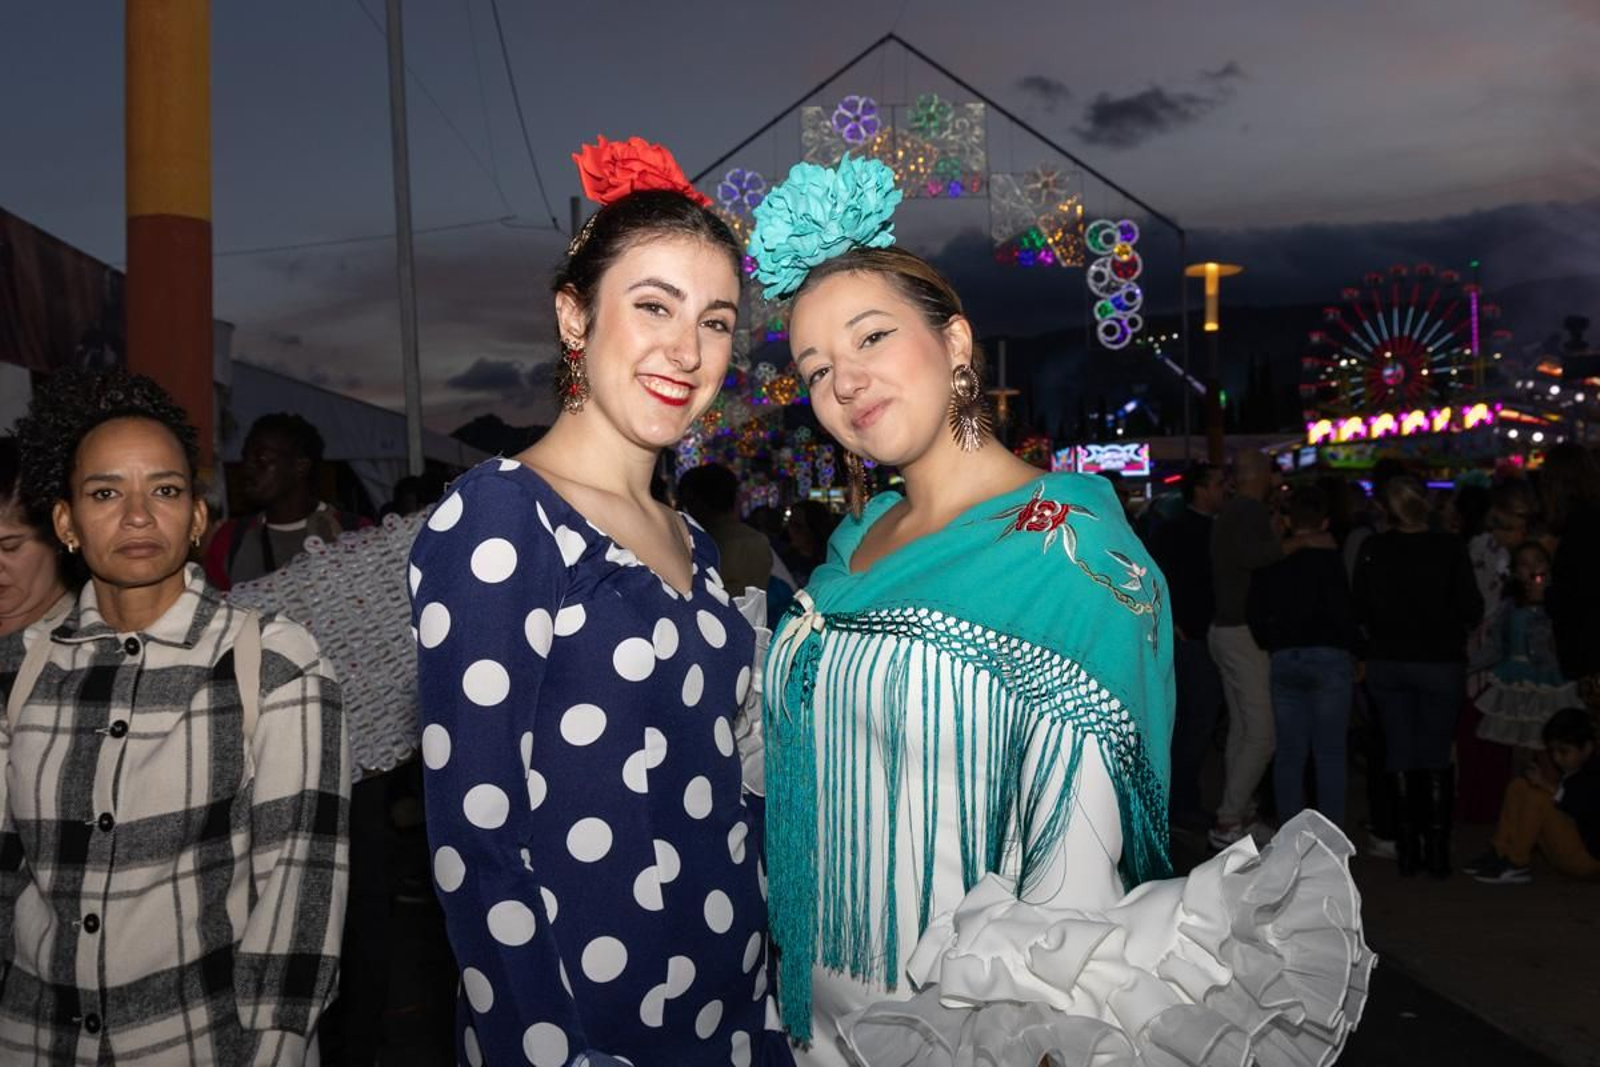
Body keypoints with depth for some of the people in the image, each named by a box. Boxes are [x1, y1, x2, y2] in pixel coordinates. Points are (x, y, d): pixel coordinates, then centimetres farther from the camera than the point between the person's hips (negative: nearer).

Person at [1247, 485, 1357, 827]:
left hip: (1283, 659, 4)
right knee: (1330, 753, 2)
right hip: (1329, 657, -4)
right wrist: (1349, 646, 4)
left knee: (1289, 752, 8)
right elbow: (1340, 612, -12)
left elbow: (1255, 614, 8)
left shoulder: (1270, 561, 7)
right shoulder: (1328, 558, -7)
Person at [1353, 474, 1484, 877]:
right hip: (1440, 662, -2)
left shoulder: (1373, 549, -7)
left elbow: (1358, 606, -1)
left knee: (1400, 754, 10)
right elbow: (1472, 609, -10)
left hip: (1386, 660, 2)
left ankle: (1407, 848, 14)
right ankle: (1437, 850, 11)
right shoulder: (1449, 548, -12)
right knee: (1436, 757, 8)